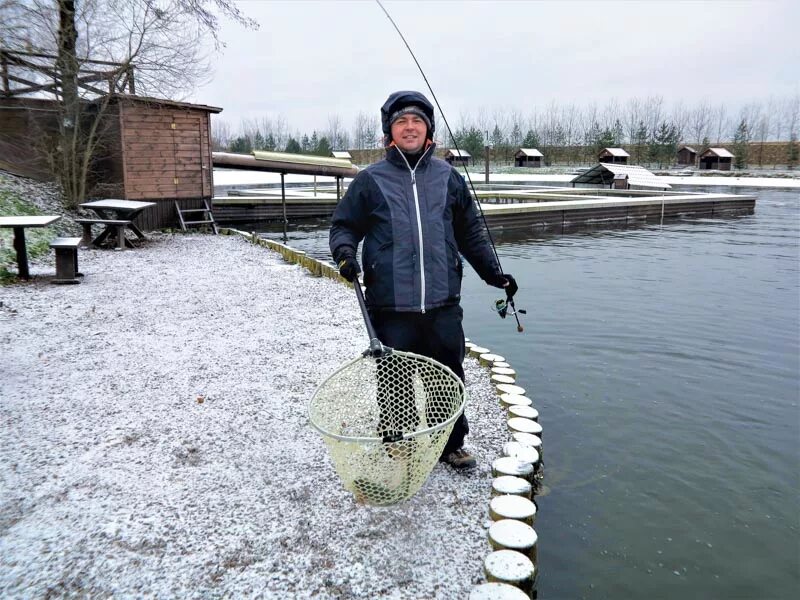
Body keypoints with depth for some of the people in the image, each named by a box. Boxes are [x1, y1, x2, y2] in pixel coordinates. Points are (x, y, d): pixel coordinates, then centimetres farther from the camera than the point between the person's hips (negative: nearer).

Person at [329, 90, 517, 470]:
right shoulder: (370, 181, 3)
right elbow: (344, 225, 9)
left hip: (443, 303, 3)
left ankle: (451, 444, 32)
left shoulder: (449, 178, 10)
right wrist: (345, 252, -12)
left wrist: (494, 274, 15)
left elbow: (471, 233, 17)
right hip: (391, 307, -2)